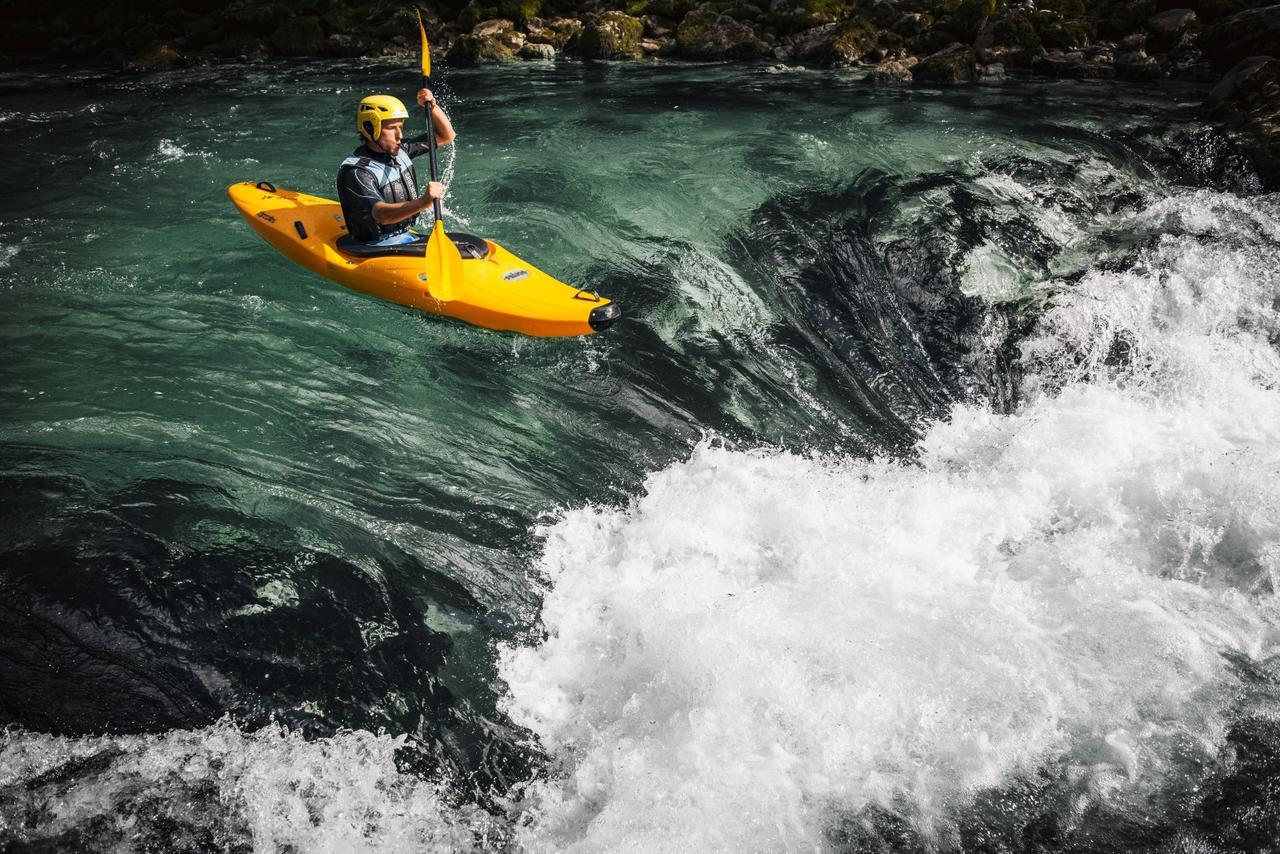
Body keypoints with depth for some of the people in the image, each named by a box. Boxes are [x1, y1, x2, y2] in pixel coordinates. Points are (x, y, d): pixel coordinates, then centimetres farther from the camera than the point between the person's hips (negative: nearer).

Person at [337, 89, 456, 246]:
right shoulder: (354, 172, -17)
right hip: (378, 247, -8)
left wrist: (432, 106, -2)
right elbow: (383, 215, -32)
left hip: (407, 237, 8)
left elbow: (446, 136, 16)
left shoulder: (400, 150, 7)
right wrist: (423, 202, -47)